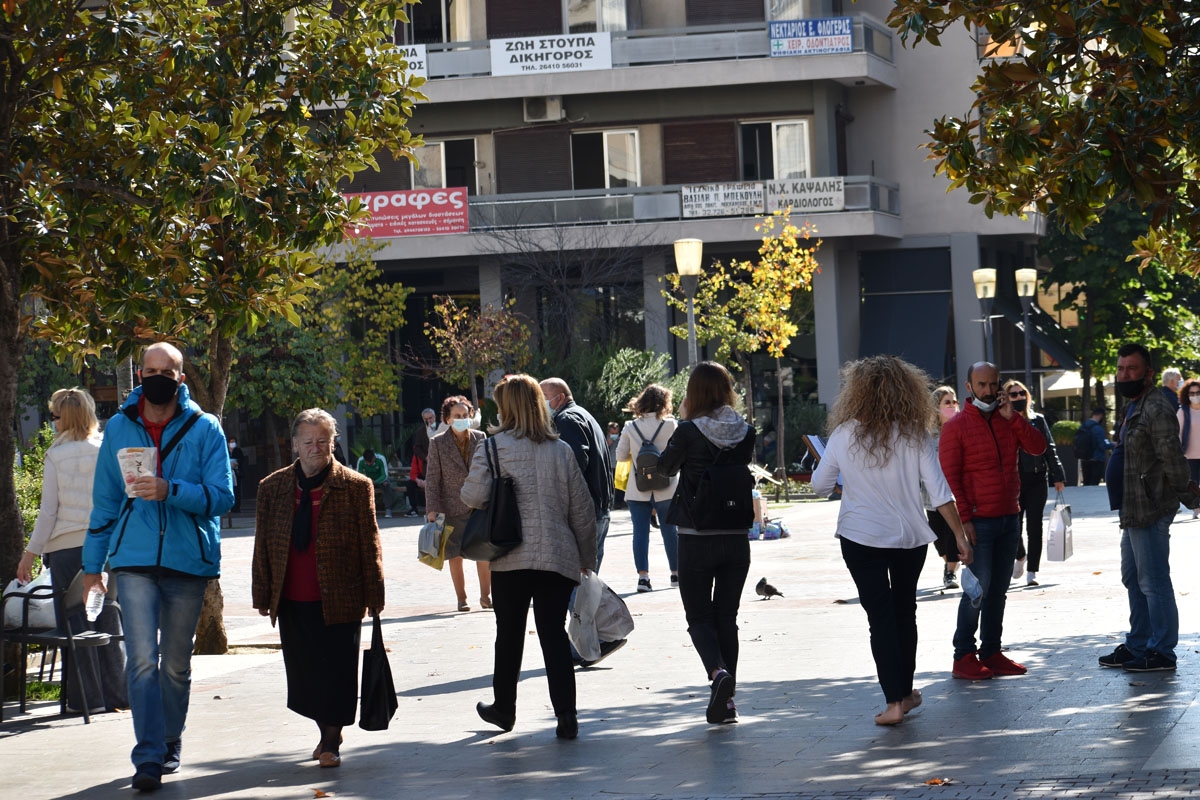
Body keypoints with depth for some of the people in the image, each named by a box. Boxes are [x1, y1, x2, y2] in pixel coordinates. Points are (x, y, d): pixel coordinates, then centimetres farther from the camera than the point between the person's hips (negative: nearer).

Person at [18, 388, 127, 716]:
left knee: (75, 623, 4)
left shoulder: (57, 456, -6)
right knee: (108, 619, 11)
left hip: (67, 547, -3)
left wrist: (30, 553, 1)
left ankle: (87, 697, 4)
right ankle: (116, 692, 13)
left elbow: (49, 511, -6)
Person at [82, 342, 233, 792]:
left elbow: (222, 497, -8)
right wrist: (92, 564, 12)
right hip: (134, 560, 0)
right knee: (142, 660, -11)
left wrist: (170, 491, -23)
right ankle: (149, 759, -12)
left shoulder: (205, 429, -1)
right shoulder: (119, 428, 6)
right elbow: (104, 501, 13)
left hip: (188, 558, 0)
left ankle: (170, 741, 29)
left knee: (176, 663, 11)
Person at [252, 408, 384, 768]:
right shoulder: (273, 487, 6)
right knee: (304, 672, 11)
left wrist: (373, 596, -3)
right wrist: (263, 596, 6)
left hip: (339, 600, -3)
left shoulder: (356, 487, -2)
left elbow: (369, 545, -1)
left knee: (336, 671, -1)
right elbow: (262, 545, 9)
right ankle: (325, 733, 29)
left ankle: (332, 742, 12)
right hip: (292, 602, 3)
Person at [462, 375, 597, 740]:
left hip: (511, 558, -2)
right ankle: (566, 715, -5)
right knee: (554, 634, 3)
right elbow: (582, 508, 7)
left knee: (509, 633, 13)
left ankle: (504, 707, 28)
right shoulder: (561, 450, 4)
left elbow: (473, 495, -16)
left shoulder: (496, 446, -6)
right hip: (558, 557, 2)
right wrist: (586, 558, 16)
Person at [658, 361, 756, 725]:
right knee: (726, 616, 13)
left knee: (698, 616, 7)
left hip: (697, 540, -4)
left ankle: (718, 671, -20)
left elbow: (664, 466, 5)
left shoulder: (689, 432, -12)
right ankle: (726, 700, 12)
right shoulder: (746, 433, -1)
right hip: (736, 538, 4)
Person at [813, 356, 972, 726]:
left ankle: (894, 702, -10)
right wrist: (960, 536, -2)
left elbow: (819, 485, 4)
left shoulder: (845, 435, -6)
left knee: (880, 616, -1)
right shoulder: (915, 435, -5)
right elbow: (939, 491, -8)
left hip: (861, 538, -2)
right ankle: (905, 692, 28)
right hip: (910, 536, 2)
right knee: (904, 612, 18)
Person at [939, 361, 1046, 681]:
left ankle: (991, 652, 16)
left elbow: (1038, 447, -1)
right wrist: (964, 519, -15)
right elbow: (949, 476, -9)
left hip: (1009, 518, 6)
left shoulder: (1009, 420, 11)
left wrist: (1013, 417, -11)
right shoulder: (957, 426, -5)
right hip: (978, 522, -6)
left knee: (999, 589, 9)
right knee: (978, 588, -8)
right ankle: (964, 657, -2)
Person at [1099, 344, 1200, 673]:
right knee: (1134, 580, 17)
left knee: (1153, 582, -6)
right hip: (1134, 511, 11)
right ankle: (1137, 646, 26)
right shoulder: (1136, 408, 17)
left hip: (1150, 511, -11)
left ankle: (1162, 652, -1)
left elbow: (1173, 462, -19)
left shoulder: (1157, 410, -17)